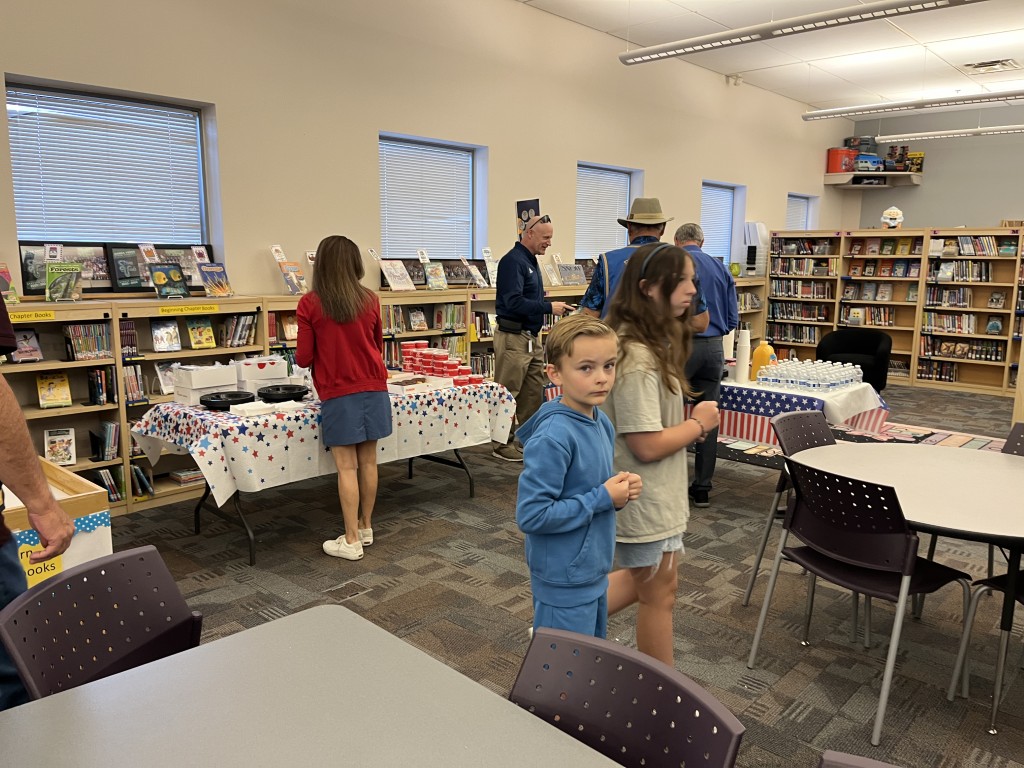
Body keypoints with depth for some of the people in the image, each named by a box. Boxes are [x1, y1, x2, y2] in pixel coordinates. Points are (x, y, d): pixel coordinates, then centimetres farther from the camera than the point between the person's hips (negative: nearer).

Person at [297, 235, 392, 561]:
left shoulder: (310, 304, -8)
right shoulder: (370, 300, 2)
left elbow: (304, 358, -5)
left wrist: (312, 354, 17)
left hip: (339, 394, -3)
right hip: (373, 389, 4)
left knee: (346, 467, 1)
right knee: (368, 461, 12)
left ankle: (351, 541, 7)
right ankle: (366, 527, 25)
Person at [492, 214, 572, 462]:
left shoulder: (531, 260, 16)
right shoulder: (513, 261, -14)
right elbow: (514, 302, -24)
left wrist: (554, 306, 10)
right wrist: (549, 307, -21)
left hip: (532, 337, 10)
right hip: (513, 337, -10)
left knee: (534, 391, 13)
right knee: (508, 393, -1)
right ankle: (502, 445, 8)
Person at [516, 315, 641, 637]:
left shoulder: (602, 423, 0)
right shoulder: (552, 437, -26)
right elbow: (531, 515, -27)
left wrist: (620, 488, -8)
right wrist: (603, 498, -22)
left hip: (595, 571, 8)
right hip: (564, 583, -8)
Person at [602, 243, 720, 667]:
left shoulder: (650, 345, 5)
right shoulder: (637, 358, -27)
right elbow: (647, 445, -27)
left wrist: (688, 423, -2)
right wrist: (699, 424, -13)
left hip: (652, 494, 10)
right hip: (644, 500, -10)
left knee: (643, 580, 25)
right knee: (659, 594, 10)